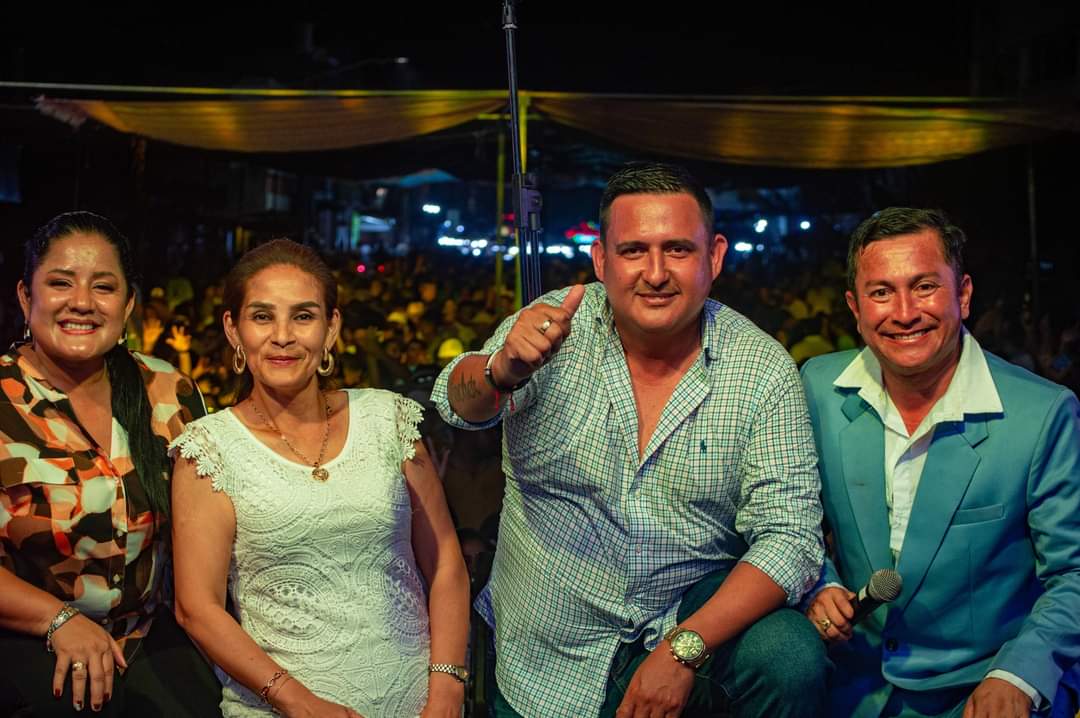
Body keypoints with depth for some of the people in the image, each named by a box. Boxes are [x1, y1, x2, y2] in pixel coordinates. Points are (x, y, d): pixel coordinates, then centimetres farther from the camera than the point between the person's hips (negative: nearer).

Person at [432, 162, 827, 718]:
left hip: (698, 614, 0)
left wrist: (685, 649, -24)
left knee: (793, 662, -24)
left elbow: (788, 532, -12)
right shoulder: (556, 325, -9)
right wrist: (503, 369, -46)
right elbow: (461, 406, -22)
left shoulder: (763, 369, -10)